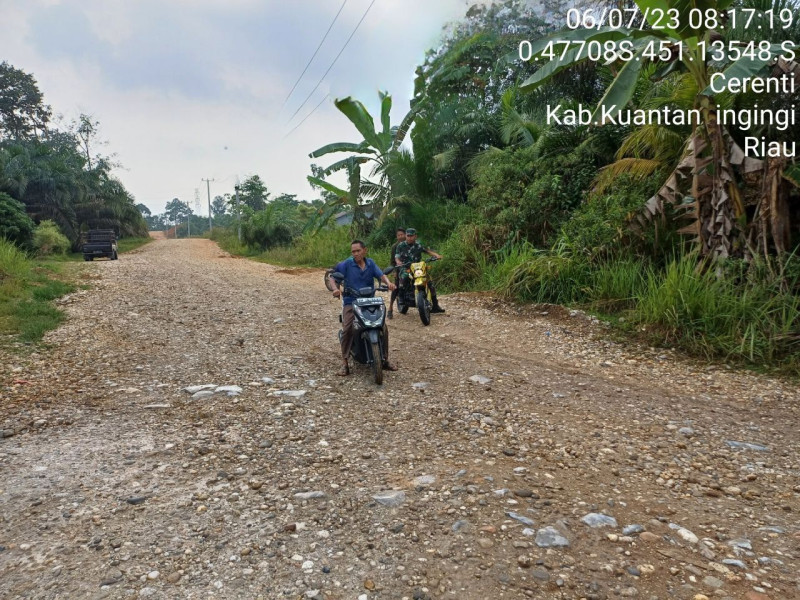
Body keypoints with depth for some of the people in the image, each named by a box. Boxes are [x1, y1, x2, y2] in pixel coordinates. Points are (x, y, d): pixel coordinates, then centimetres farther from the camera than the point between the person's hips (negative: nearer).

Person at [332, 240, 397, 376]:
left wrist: (388, 282, -23)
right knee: (347, 329, -24)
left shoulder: (370, 263, 9)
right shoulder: (346, 264, -1)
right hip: (351, 302, -3)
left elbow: (381, 275, -1)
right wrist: (336, 288, -21)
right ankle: (344, 364, -15)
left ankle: (385, 360, 8)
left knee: (383, 327, -8)